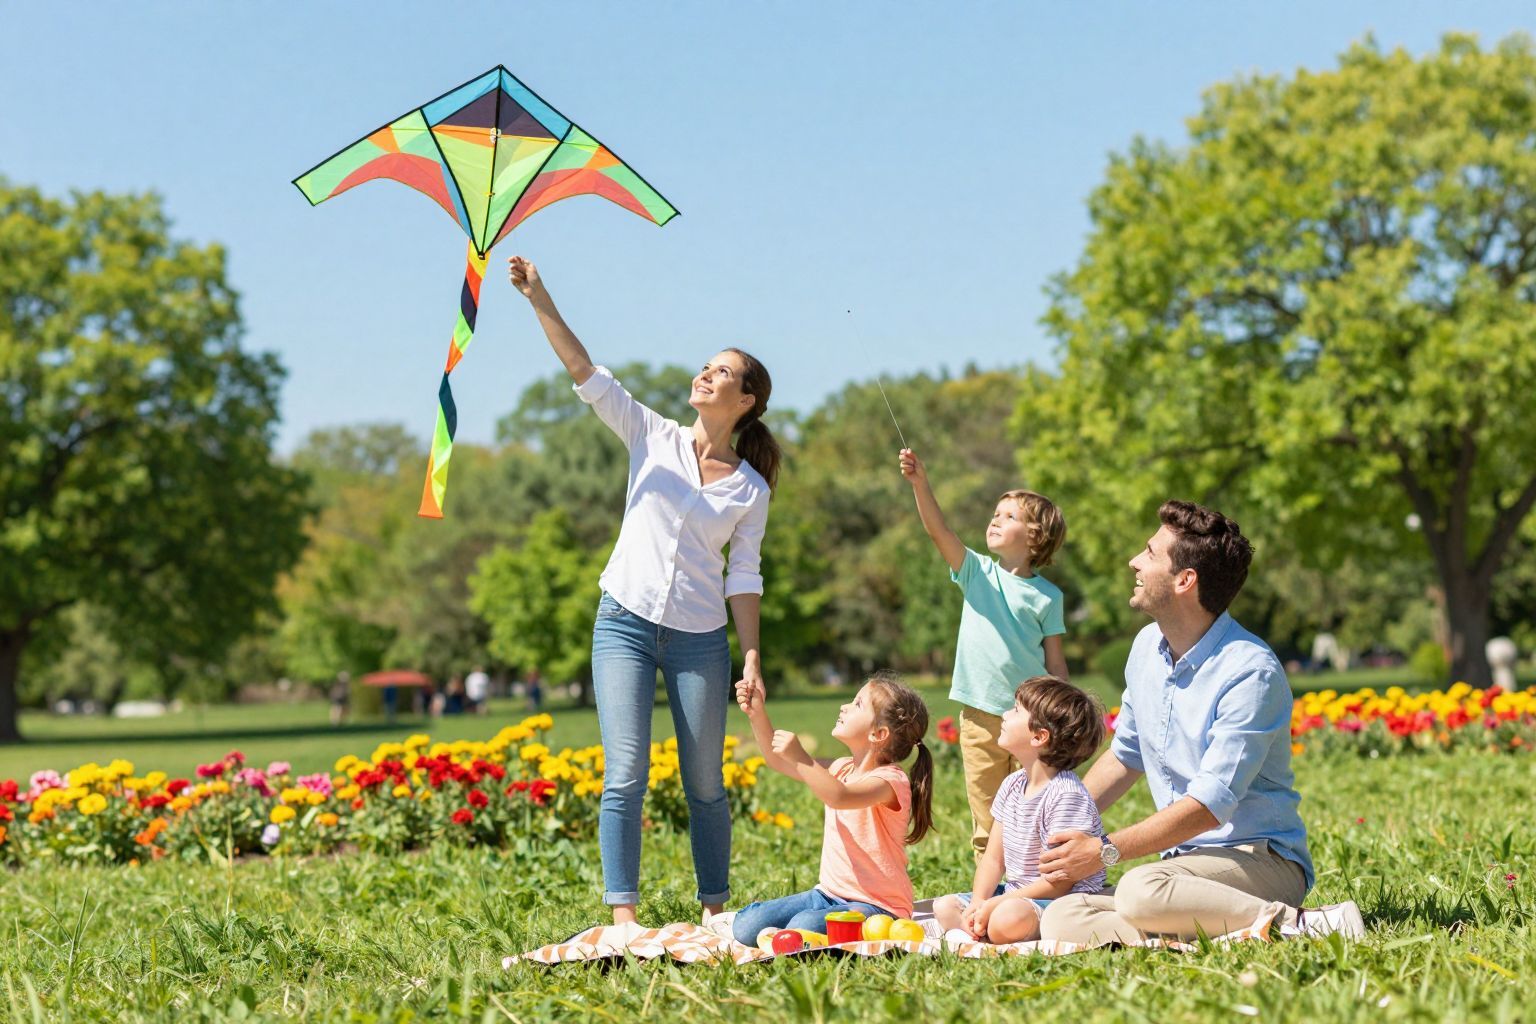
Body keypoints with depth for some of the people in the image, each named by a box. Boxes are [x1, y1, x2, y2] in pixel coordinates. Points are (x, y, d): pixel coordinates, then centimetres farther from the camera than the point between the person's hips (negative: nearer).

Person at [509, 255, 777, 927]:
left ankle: (715, 910, 17)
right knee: (625, 776, -7)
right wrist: (539, 300, -15)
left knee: (704, 784, 6)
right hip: (625, 623, 0)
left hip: (699, 639, 0)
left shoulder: (752, 489, 4)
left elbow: (744, 580, 5)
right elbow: (585, 374, -5)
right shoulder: (654, 438, 4)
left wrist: (753, 656, -4)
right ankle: (623, 914, -6)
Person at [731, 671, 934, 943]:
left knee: (802, 928, -34)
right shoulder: (842, 770, 11)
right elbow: (777, 761, 18)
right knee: (745, 926, -11)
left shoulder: (890, 780, -16)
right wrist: (757, 713, 6)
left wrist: (799, 758, -37)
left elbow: (840, 797, -37)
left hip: (877, 905, -7)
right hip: (829, 894, 7)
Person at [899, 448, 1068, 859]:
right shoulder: (976, 572, 5)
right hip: (981, 715, 2)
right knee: (987, 823, 7)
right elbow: (939, 532, -10)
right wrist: (920, 484, -24)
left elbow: (1055, 662, 2)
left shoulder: (1047, 595, 1)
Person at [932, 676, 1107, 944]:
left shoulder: (1066, 795, -20)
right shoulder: (1012, 786, 8)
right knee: (944, 906, 2)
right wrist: (978, 903, -9)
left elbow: (1059, 883, -21)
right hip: (1015, 895, 10)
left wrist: (993, 905, -21)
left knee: (1008, 919, -38)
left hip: (1062, 901, -10)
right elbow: (993, 859, 11)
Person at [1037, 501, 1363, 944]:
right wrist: (1055, 831, 14)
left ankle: (1298, 924, -23)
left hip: (1261, 859, -7)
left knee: (1142, 891, -38)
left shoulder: (1251, 673, -16)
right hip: (1185, 861, 7)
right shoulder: (1147, 646, 10)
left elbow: (1208, 806, -19)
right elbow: (1125, 757, 24)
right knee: (1060, 921, -19)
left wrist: (1104, 851, -16)